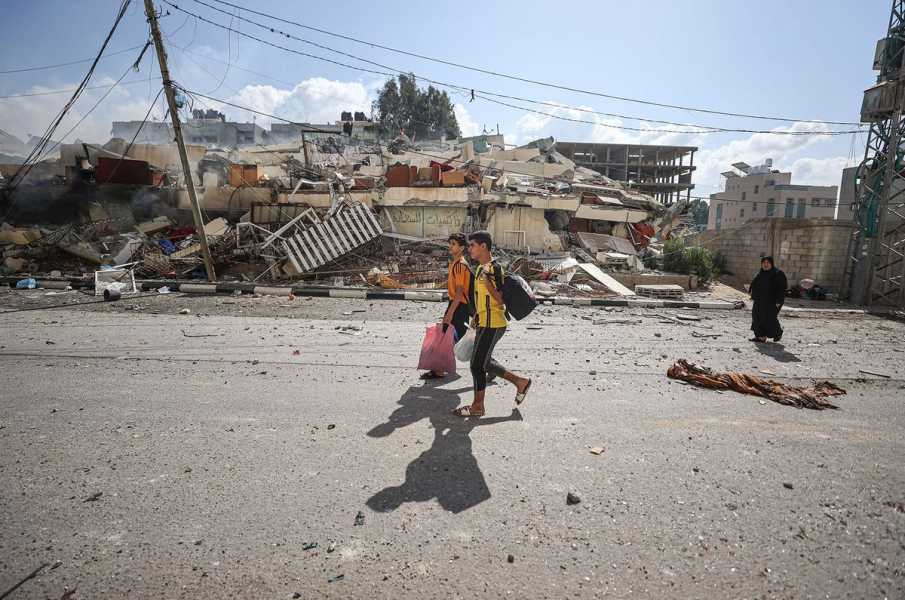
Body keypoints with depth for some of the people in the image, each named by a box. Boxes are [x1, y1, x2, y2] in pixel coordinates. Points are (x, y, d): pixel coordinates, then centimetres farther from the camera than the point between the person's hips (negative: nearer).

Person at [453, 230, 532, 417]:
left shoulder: (495, 268, -17)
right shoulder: (481, 268, 12)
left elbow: (502, 300, -20)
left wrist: (487, 281, -25)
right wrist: (476, 318, 22)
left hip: (492, 325, -10)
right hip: (484, 323, 10)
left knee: (477, 365, -1)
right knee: (484, 362, 18)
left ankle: (477, 406, 16)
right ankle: (520, 382, 30)